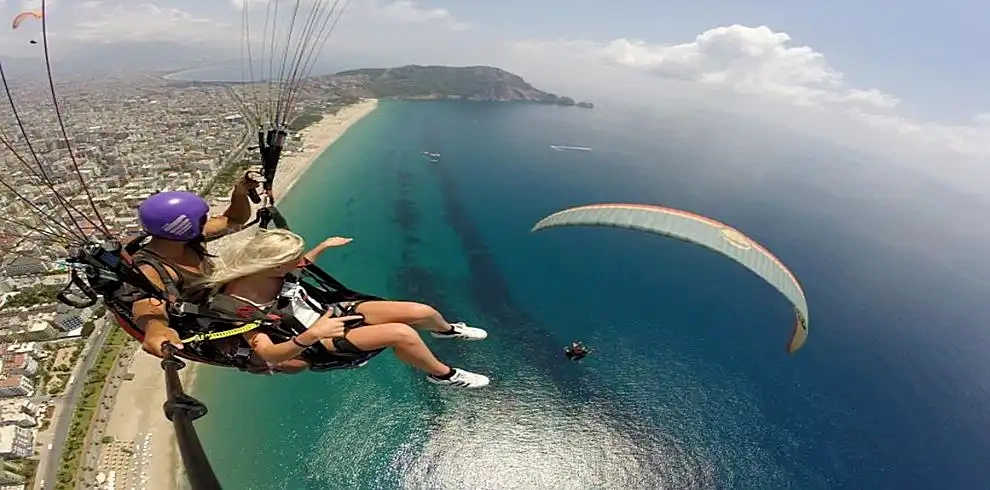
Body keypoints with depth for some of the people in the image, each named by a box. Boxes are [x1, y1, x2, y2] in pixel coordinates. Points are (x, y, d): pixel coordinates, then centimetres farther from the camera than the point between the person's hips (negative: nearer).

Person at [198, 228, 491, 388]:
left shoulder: (262, 270, -8)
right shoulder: (236, 304, -26)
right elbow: (267, 354, -29)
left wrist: (324, 246, 17)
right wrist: (311, 335, -44)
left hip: (329, 311, 6)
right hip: (317, 340, -6)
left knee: (422, 312, -6)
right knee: (402, 334, -31)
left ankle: (447, 330, 33)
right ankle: (443, 374, 0)